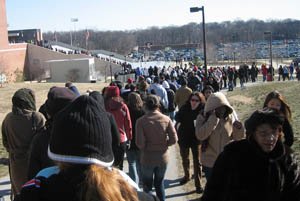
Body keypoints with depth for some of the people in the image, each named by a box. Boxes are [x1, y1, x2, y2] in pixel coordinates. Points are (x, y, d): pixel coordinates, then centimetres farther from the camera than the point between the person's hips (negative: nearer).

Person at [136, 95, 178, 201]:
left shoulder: (141, 121, -15)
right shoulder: (166, 119, -9)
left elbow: (139, 142, -19)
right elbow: (173, 139, -10)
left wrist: (144, 148, 3)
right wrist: (164, 144, 7)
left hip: (147, 157, -2)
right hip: (163, 157, 2)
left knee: (147, 185, 16)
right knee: (160, 183, 22)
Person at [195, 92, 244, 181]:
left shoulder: (230, 117, -5)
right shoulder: (203, 117, -11)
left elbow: (236, 137, 4)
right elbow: (200, 135, -28)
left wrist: (239, 128, -18)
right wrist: (213, 119, -30)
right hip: (209, 163, -2)